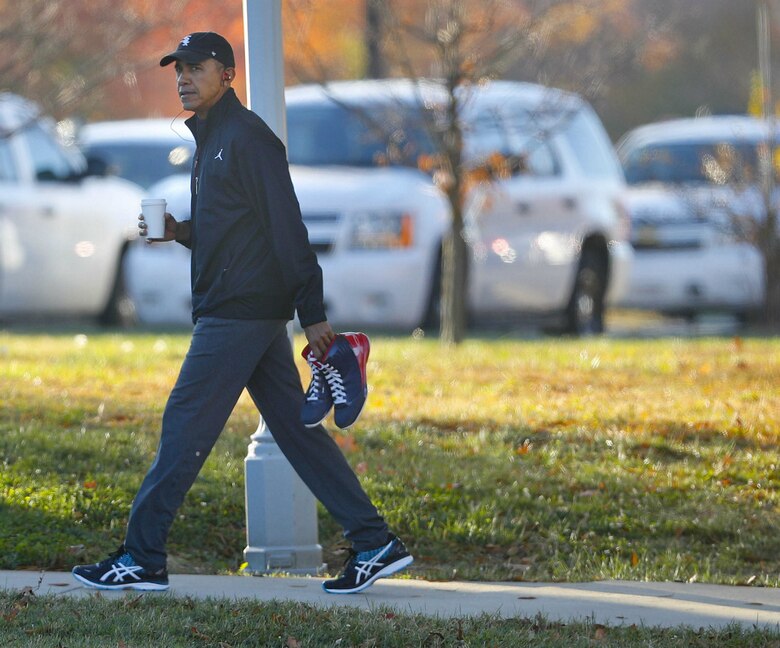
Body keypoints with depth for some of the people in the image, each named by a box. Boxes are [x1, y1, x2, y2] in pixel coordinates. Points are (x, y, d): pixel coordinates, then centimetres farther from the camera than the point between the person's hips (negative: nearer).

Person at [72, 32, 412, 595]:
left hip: (239, 312, -10)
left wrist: (312, 314, -21)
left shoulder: (246, 136, -11)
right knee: (297, 429, 8)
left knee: (185, 427, -7)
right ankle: (375, 545, 8)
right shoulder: (211, 140, 20)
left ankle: (141, 559, -3)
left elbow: (287, 227, -17)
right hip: (251, 314, 10)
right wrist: (181, 231, 8)